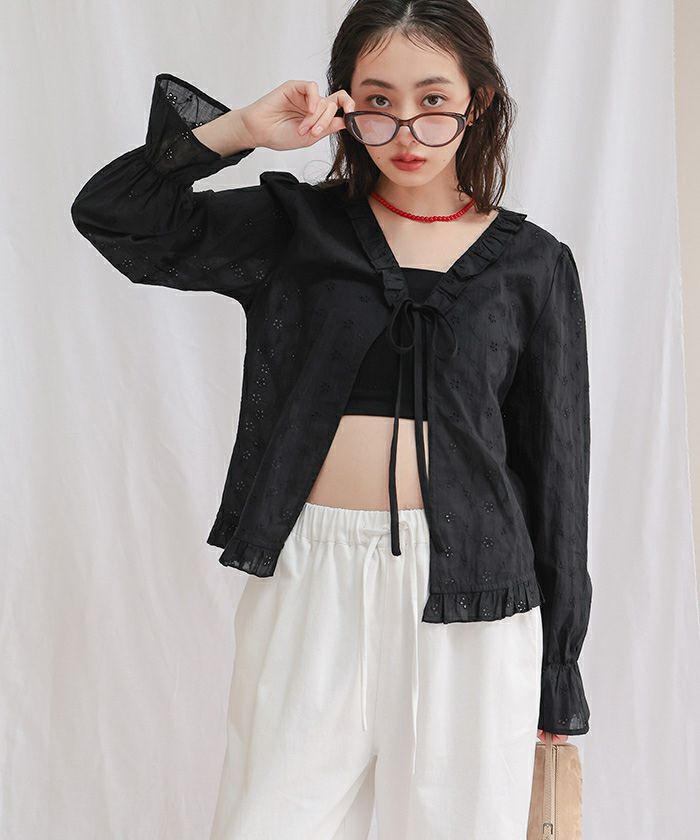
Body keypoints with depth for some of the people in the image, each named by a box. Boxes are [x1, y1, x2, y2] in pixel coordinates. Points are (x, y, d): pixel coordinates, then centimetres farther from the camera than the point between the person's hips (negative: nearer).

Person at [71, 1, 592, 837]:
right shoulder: (298, 226, 6)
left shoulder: (531, 264, 4)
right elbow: (112, 217, 3)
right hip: (311, 579, 1)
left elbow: (555, 466, 5)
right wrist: (239, 130, -8)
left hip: (468, 595, 0)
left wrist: (557, 665, 6)